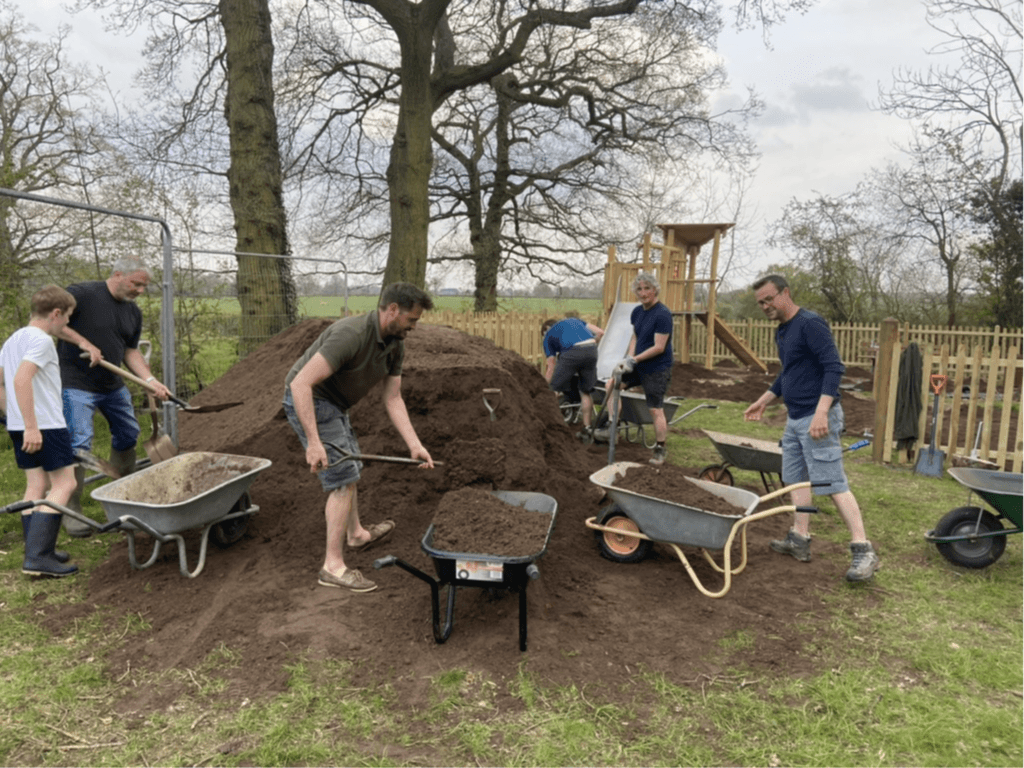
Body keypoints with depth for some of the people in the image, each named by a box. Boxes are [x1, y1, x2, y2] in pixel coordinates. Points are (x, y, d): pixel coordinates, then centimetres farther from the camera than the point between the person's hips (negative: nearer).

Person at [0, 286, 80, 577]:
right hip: (45, 425, -9)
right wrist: (31, 426, -23)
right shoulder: (41, 340, -14)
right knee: (64, 484, -4)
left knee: (36, 485, 11)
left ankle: (37, 552, 15)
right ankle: (37, 557, -8)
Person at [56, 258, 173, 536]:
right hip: (76, 385, -7)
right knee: (79, 444, -10)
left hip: (113, 385, 8)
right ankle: (71, 510, 4)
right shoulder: (82, 294, -15)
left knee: (128, 434, 15)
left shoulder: (133, 312, 6)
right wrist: (84, 343, -25)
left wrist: (151, 380, -4)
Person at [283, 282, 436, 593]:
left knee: (350, 468, 22)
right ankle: (333, 566, -3)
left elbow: (393, 400, 0)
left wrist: (414, 444, -11)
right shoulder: (350, 334, -32)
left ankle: (356, 534, 43)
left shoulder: (395, 346, -4)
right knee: (343, 478, -11)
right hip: (306, 402, -10)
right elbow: (300, 384, -35)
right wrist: (314, 442, -38)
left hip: (332, 404, 10)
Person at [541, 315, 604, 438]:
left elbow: (551, 367, 20)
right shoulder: (573, 320, 35)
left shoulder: (549, 335, 25)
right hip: (591, 351, 4)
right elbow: (600, 332, 23)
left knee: (552, 390, 12)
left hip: (571, 353, -4)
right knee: (586, 392, 19)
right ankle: (587, 429, 23)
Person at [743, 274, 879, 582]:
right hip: (795, 418, 10)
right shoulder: (781, 332, 14)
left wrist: (821, 411, -30)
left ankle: (863, 551, -4)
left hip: (817, 418, -10)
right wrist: (763, 401, 31)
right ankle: (799, 540, 22)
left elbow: (834, 368, -21)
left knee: (832, 483, -9)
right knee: (795, 478, 13)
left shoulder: (810, 323, -14)